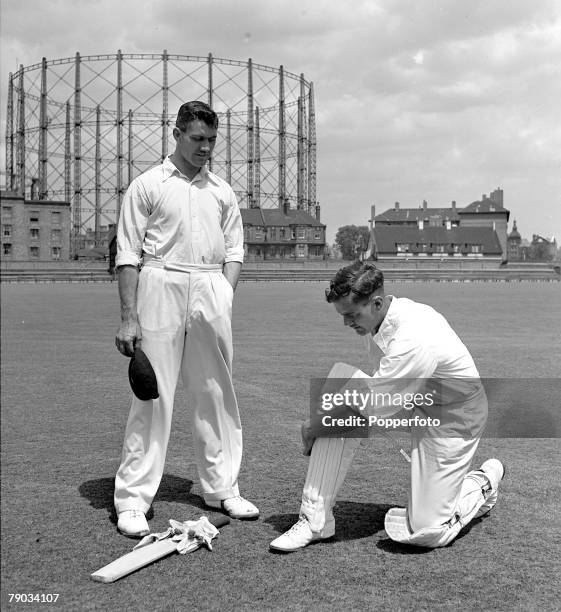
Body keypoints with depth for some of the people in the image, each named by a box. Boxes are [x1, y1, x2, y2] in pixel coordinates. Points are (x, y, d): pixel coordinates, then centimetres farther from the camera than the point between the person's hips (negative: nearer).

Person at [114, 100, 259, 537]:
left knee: (216, 393, 8)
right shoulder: (148, 186, 3)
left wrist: (225, 295, 0)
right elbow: (127, 254, -2)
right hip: (161, 286, -4)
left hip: (211, 292, 4)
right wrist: (128, 318, -9)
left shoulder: (222, 191, 16)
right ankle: (132, 498, 1)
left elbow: (234, 250, 17)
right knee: (153, 394, -6)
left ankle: (222, 488, 18)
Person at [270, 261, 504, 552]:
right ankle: (315, 520, -12)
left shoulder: (414, 340, -34)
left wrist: (314, 427, -14)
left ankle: (485, 480, 23)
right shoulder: (379, 320, -8)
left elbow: (370, 410, -26)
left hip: (453, 418, -8)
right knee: (340, 379, -17)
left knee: (426, 533, -10)